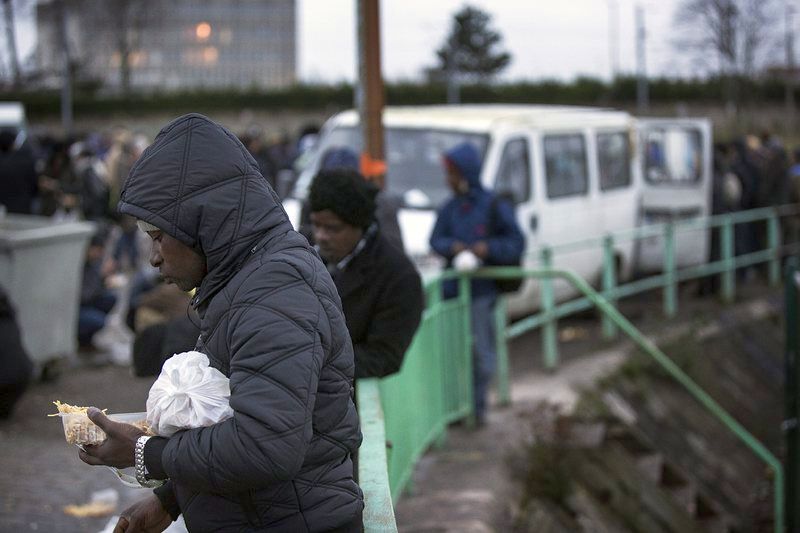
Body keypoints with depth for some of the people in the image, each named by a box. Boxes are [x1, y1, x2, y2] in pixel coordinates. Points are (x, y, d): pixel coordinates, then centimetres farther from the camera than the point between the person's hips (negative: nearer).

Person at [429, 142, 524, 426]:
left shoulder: (495, 207, -6)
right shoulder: (450, 208, 8)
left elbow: (516, 243, -5)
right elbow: (436, 239, 9)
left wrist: (488, 248, -20)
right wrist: (452, 246, -12)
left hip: (481, 289, -4)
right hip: (452, 288, 4)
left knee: (481, 351, 1)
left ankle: (478, 405, 11)